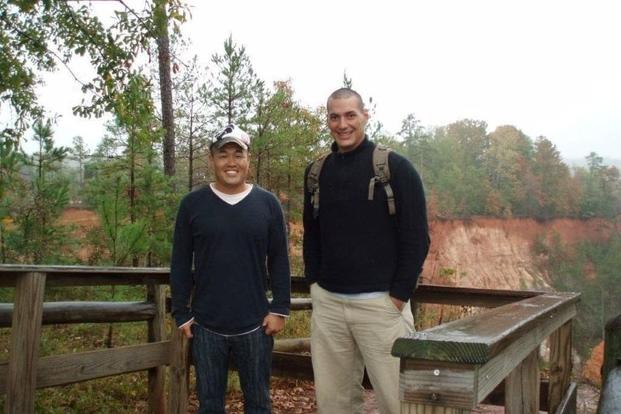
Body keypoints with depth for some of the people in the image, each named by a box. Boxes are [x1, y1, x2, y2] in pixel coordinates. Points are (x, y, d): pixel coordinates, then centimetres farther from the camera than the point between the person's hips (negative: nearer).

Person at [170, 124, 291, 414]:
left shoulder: (268, 203, -1)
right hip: (206, 326, 0)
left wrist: (280, 309, -2)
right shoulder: (192, 204, -2)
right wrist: (181, 313, -1)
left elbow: (279, 261, 3)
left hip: (255, 325, 0)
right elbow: (180, 264, 2)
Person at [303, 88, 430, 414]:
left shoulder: (395, 167, -4)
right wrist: (314, 283, 8)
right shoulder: (316, 172, 10)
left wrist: (399, 295, -10)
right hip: (327, 304, 5)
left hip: (381, 304, -4)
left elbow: (416, 238, -6)